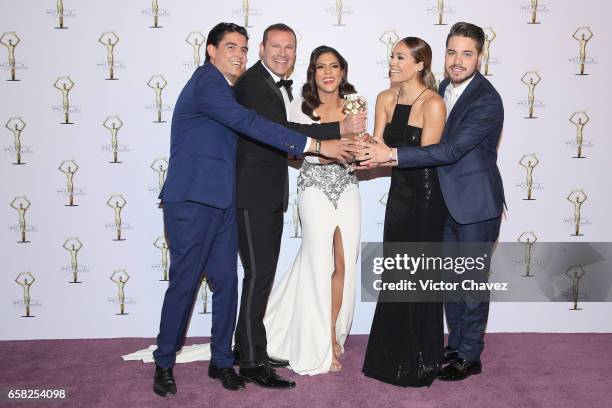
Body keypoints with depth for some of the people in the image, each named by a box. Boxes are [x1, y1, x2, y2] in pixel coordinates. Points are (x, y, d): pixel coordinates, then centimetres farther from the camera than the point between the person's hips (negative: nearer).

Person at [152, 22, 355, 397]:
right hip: (192, 202, -8)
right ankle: (164, 364, 16)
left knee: (227, 282, 8)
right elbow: (250, 124, -23)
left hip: (220, 202, 8)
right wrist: (315, 145, -23)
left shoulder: (224, 89, 17)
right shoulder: (207, 82, -12)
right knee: (184, 284, 0)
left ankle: (222, 360, 21)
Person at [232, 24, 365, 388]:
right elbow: (278, 131, -29)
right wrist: (340, 129, -30)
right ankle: (251, 361, 2)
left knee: (264, 272, 14)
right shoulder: (251, 83, -15)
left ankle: (251, 346, 27)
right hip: (253, 193, -9)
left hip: (273, 193, 10)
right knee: (259, 273, -7)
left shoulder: (283, 85, 15)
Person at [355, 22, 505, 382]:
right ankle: (455, 345, 32)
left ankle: (470, 356, 21)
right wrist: (382, 155, -6)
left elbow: (451, 150, -27)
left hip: (476, 203, -7)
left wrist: (393, 155, -28)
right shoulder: (443, 89, 5)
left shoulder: (487, 100, -19)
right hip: (447, 202, 8)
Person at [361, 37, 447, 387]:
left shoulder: (433, 103, -14)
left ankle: (421, 364, 21)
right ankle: (393, 357, 29)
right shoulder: (386, 99, 5)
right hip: (400, 192, 6)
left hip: (427, 198, -6)